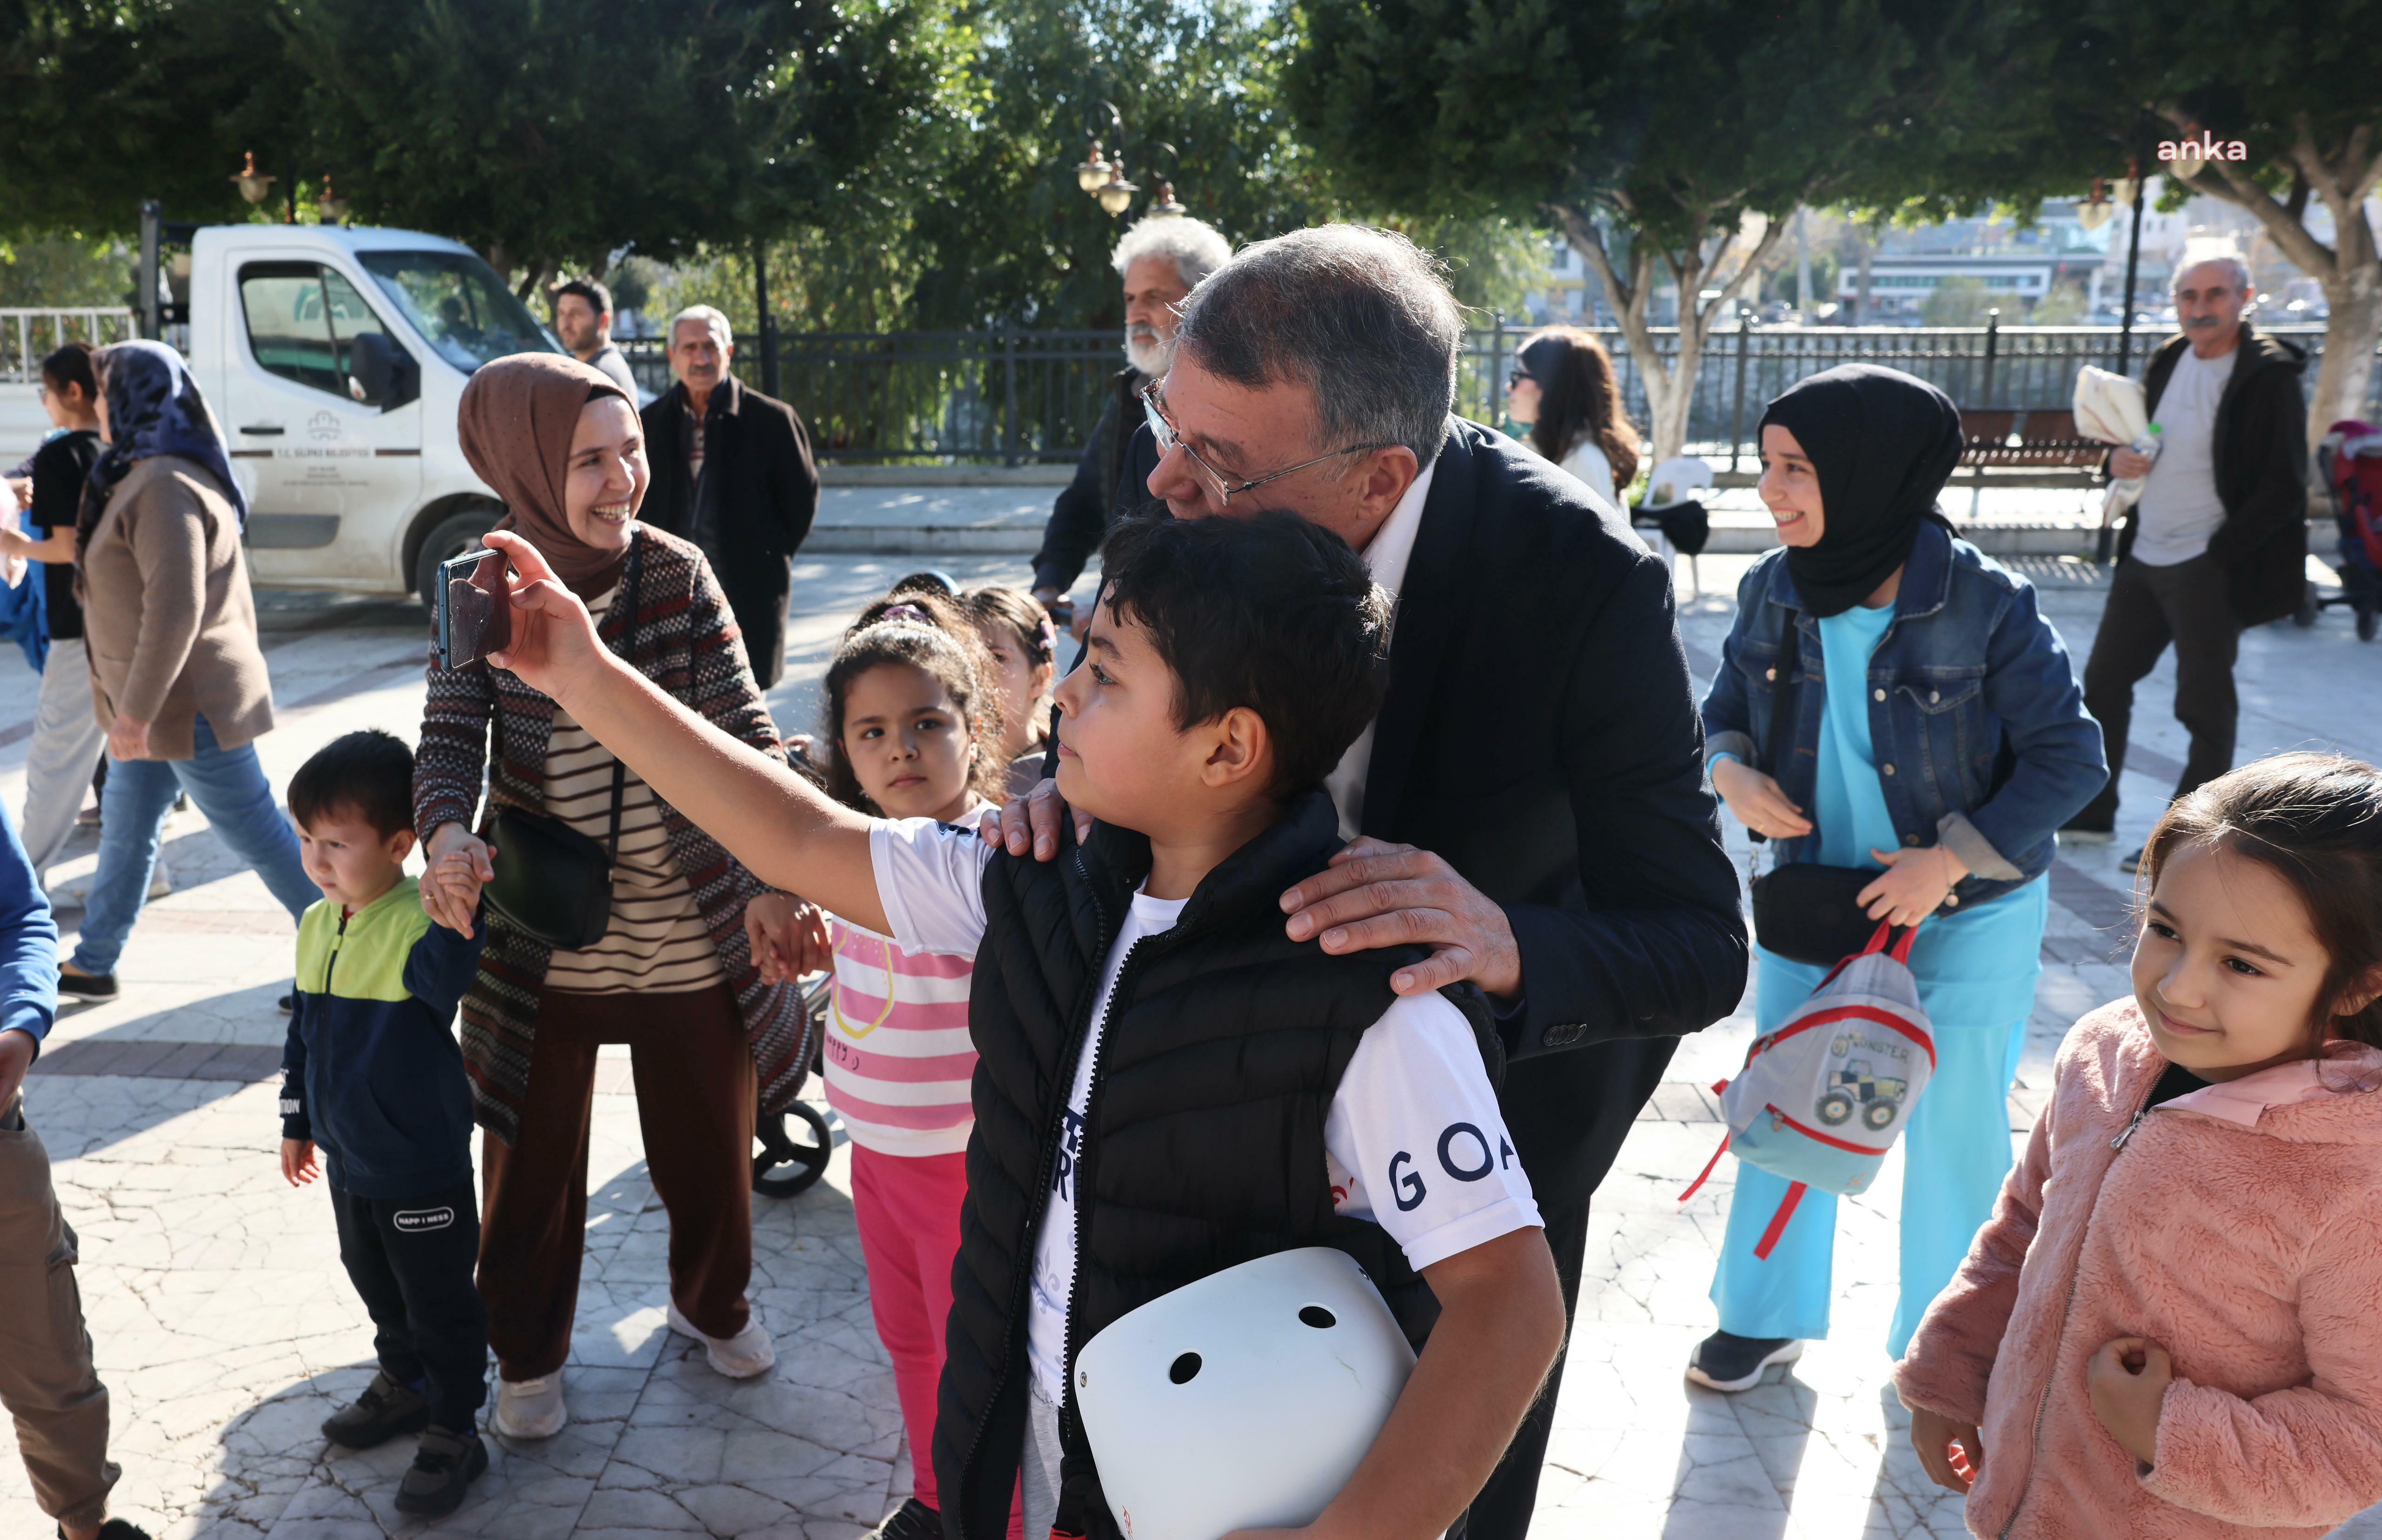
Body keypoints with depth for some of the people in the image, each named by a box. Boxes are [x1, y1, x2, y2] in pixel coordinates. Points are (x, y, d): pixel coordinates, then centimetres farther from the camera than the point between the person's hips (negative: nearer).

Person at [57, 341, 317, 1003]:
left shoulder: (165, 487, -21)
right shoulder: (146, 477, 14)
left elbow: (176, 610, -28)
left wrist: (135, 711, -25)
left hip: (190, 705, -10)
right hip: (157, 703, 10)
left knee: (258, 835, -3)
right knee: (124, 831, 18)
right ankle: (92, 965, 31)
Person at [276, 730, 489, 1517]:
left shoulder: (422, 924, -24)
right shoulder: (317, 926, 0)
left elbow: (443, 976, -47)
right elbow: (304, 1032, 12)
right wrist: (298, 1122, 18)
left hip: (424, 1167, -8)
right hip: (348, 1158, 8)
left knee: (440, 1303, 9)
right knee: (375, 1283, 27)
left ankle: (454, 1433, 25)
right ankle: (404, 1383, 49)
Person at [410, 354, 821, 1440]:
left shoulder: (679, 576, -8)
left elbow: (743, 729, -13)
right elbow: (450, 739, -9)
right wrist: (449, 835, -32)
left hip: (691, 933, 0)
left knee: (709, 1147, 18)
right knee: (532, 1161, 16)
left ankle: (712, 1305, 48)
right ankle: (527, 1353, 43)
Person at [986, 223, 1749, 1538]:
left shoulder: (1583, 581, -35)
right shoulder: (1180, 494, -24)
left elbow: (1702, 952, -32)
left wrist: (1505, 943, -53)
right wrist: (1071, 786, -32)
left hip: (1519, 1033, -3)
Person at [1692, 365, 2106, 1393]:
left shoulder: (1983, 606, -22)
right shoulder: (1775, 592, -9)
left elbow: (2069, 758, -15)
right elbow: (1729, 703, 7)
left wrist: (1951, 858, -22)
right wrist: (1733, 771, -14)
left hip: (1969, 917, -4)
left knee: (1955, 1131, 9)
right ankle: (1766, 1316, 33)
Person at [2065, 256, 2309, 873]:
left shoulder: (2269, 375, -12)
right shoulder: (2167, 361, 9)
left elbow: (2285, 488, -14)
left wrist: (2217, 555, -17)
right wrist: (2120, 458, -1)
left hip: (2207, 568, -8)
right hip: (2143, 558, 8)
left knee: (2206, 706, 1)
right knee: (2104, 682, 14)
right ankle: (2090, 813, 28)